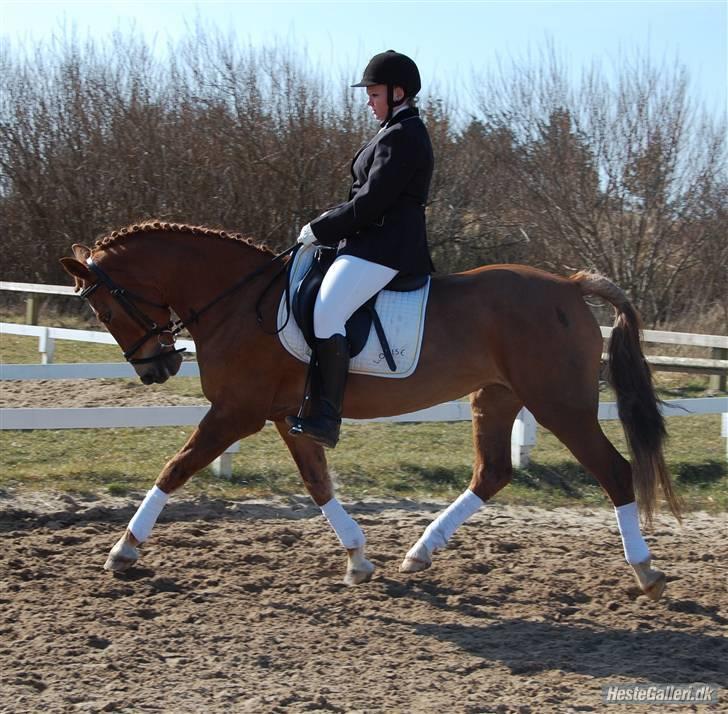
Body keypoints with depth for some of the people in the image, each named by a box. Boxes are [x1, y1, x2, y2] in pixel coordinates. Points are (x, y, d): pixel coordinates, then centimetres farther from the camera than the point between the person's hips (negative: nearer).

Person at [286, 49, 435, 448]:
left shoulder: (401, 137, -12)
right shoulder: (401, 132, 22)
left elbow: (371, 202, -18)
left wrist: (319, 229, -10)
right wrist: (327, 227, 15)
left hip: (382, 247, -12)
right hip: (371, 243, 12)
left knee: (327, 315, -25)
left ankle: (326, 418, -30)